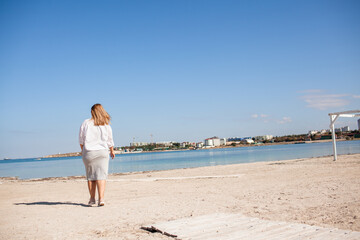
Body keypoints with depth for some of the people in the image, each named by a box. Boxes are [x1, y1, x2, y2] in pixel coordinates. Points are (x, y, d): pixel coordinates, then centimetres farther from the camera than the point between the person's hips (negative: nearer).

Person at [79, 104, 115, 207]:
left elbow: (81, 140, 3)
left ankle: (92, 199, 18)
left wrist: (83, 150, 19)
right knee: (101, 176, -3)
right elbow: (110, 141, 9)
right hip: (102, 152, 0)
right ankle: (101, 198, -13)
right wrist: (112, 151, 25)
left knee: (90, 176, 11)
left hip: (88, 152, 0)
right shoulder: (106, 125, 2)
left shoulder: (86, 123, -1)